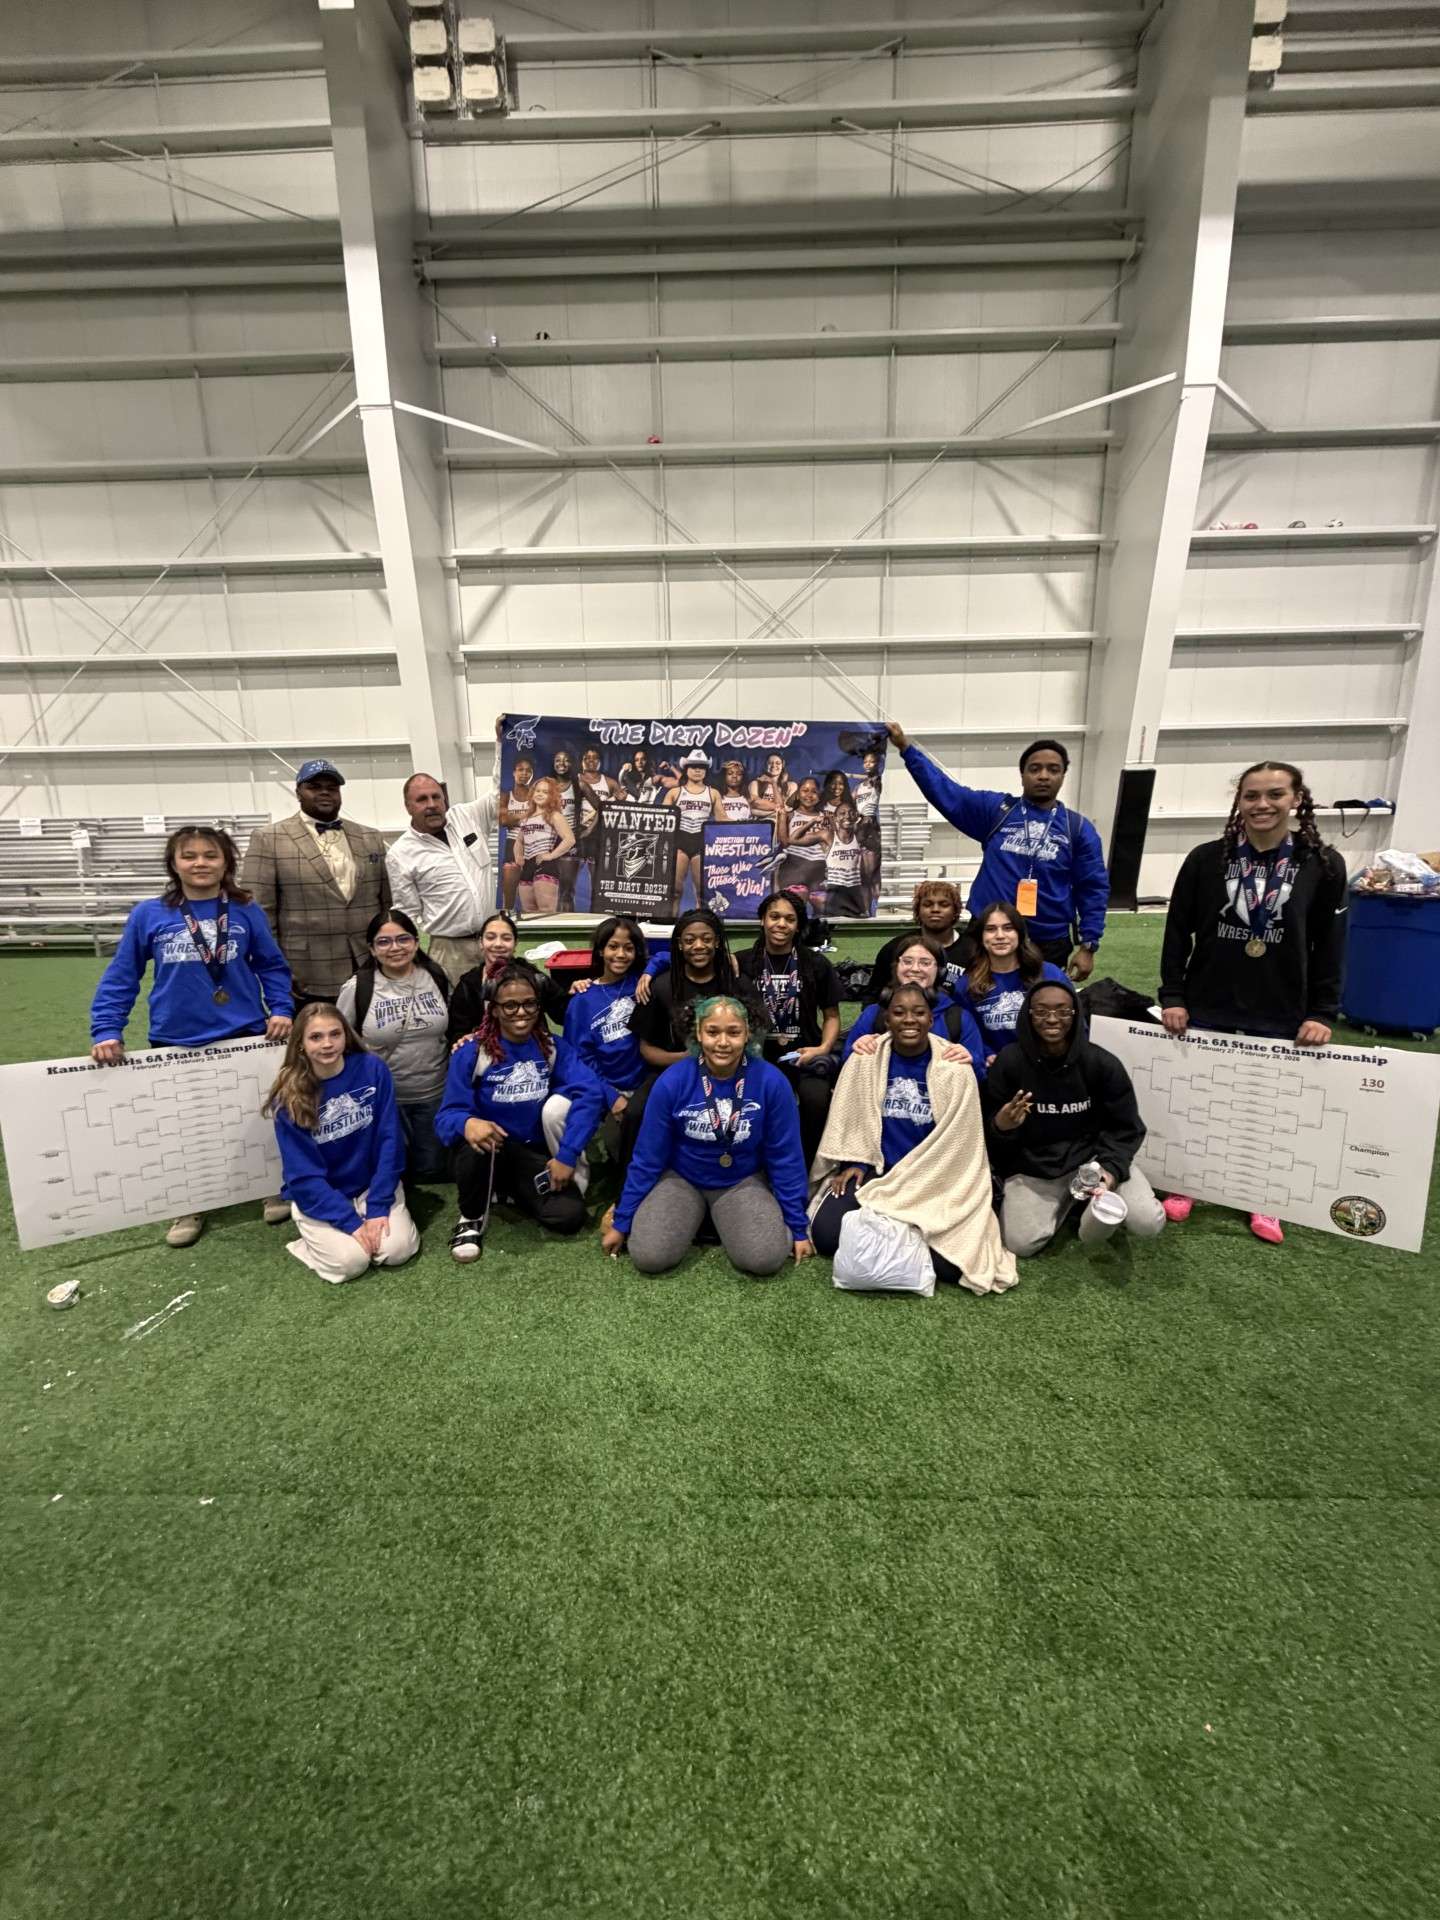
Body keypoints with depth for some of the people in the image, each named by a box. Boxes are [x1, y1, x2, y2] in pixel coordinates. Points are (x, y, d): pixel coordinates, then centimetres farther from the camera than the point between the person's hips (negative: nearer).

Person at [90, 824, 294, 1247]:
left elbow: (272, 967, 5)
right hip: (176, 1042, 0)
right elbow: (120, 978, 1)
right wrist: (105, 1031, -6)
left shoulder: (247, 913, -2)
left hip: (246, 1038, 0)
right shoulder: (148, 915, -2)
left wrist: (281, 1009, -8)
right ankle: (190, 1207, 31)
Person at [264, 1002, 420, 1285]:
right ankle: (316, 1237, 11)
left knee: (397, 1249, -18)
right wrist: (352, 1222, -20)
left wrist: (377, 1208, -17)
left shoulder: (373, 1070, -13)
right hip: (318, 1196, -1)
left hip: (373, 1185, 1)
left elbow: (389, 1141, -11)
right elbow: (304, 1175, -14)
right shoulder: (289, 1097, -15)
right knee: (350, 1261, -21)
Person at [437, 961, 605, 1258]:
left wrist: (567, 1155, -29)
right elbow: (447, 1114, -15)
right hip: (488, 1153, -1)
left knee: (569, 1216, -26)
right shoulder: (472, 1052, -9)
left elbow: (591, 1094, -19)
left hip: (537, 1155, 1)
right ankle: (471, 1217, -7)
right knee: (478, 1140, -36)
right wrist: (467, 1123, -41)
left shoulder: (553, 1047, -5)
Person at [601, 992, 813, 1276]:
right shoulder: (672, 1081, -17)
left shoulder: (771, 1082, -17)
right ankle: (693, 1217, 10)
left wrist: (797, 1226, -1)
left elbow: (785, 1156, -6)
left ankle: (722, 1221, 8)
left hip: (743, 1182, 1)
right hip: (682, 1178, 0)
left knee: (766, 1259, -22)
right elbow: (647, 1157, -6)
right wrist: (622, 1221, 0)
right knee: (649, 1257, -22)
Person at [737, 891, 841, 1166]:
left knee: (816, 1100, -32)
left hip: (803, 1054, 0)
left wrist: (823, 1048, -5)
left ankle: (806, 1168, -6)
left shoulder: (817, 964, 9)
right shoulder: (743, 963, 8)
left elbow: (831, 1015, 13)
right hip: (759, 1054, 0)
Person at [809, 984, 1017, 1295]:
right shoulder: (865, 1059, -2)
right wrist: (854, 1162, -4)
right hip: (872, 1171, 1)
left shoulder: (955, 1069, -6)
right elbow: (848, 1118, 7)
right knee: (826, 1233, -22)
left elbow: (959, 1141, -3)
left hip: (934, 1180, -1)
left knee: (947, 1261, -25)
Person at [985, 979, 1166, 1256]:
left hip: (1092, 1154, 0)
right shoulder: (1008, 1062, -12)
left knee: (1149, 1223, -22)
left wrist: (1111, 1167, -20)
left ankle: (1097, 1209, 13)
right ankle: (1067, 1201, 15)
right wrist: (1001, 1127, -29)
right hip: (1031, 1165, 0)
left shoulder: (1102, 1063, -11)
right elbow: (990, 1128, -5)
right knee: (1020, 1243, -14)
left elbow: (1125, 1127, -3)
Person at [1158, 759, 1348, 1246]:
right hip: (1208, 1006, 0)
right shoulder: (1206, 859, -4)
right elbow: (1177, 932, -2)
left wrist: (1322, 1013, -5)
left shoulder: (1323, 865, -2)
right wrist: (1172, 996, -6)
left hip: (1282, 1013, 0)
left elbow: (1330, 947, 1)